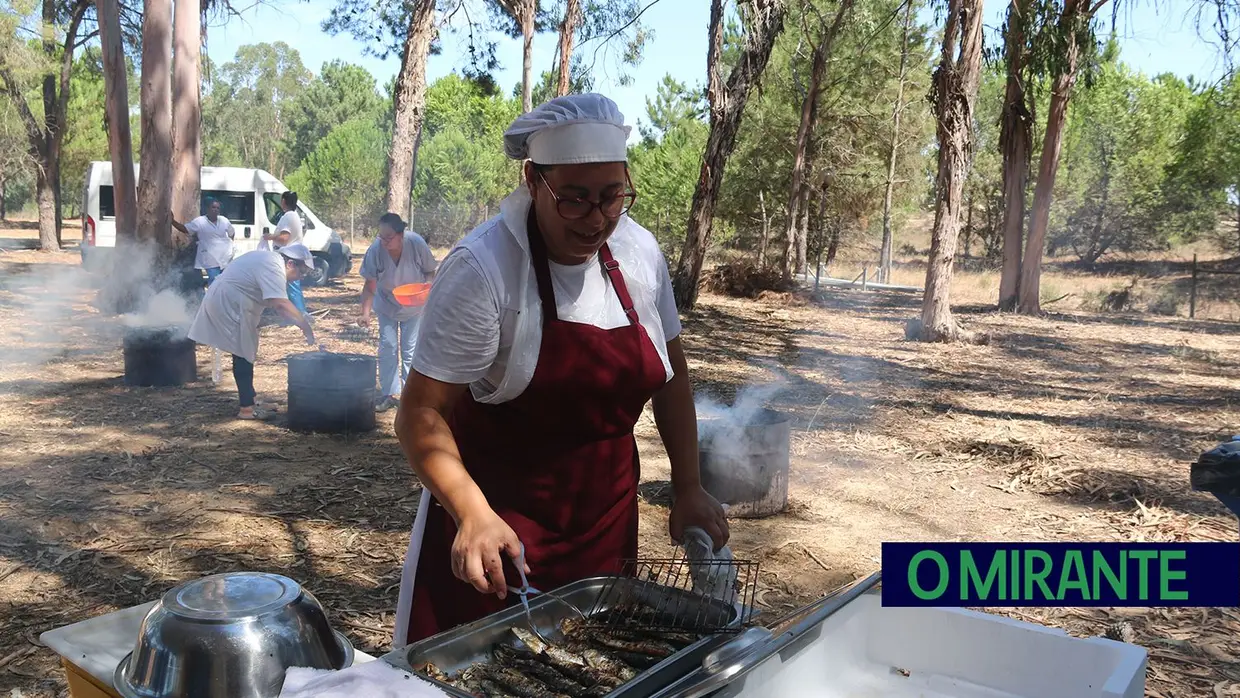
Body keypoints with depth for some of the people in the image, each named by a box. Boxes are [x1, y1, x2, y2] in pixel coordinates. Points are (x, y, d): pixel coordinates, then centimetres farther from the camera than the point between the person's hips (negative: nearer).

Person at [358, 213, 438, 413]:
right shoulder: (375, 250, -27)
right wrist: (365, 313, -32)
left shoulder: (417, 244, -28)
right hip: (387, 305, 1)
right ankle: (389, 394, 12)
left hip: (413, 305, -1)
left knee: (410, 350, 4)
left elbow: (430, 271, -12)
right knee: (387, 348, 2)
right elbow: (370, 287, -21)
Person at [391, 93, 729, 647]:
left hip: (607, 518, 5)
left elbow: (671, 374, 8)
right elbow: (421, 413, -21)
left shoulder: (639, 252, -3)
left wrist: (688, 488, 5)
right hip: (500, 515, -5)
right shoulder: (482, 268, -20)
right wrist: (473, 513, -35)